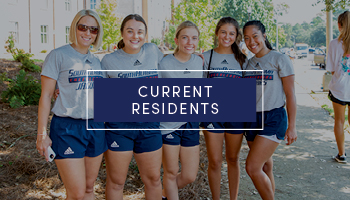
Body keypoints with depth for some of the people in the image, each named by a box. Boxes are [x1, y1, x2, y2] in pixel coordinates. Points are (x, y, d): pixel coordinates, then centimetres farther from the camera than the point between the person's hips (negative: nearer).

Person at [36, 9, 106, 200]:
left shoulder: (96, 61, 13)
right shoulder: (58, 55, -4)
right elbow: (45, 96, -6)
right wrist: (42, 134, -9)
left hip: (95, 127, 6)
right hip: (67, 129, -5)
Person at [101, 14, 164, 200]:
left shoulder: (152, 51, 4)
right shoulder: (109, 60, -3)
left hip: (150, 125, 3)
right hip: (119, 126, -2)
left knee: (153, 179, 15)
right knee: (116, 181, 9)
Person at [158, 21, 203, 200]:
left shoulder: (199, 62, 3)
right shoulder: (164, 64, -10)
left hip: (191, 124, 5)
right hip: (168, 124, -4)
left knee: (190, 176, 9)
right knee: (171, 173, 7)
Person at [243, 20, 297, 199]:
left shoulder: (280, 60, -5)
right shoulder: (248, 63, 10)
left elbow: (290, 94, -6)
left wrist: (292, 126, -9)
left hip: (274, 119, -6)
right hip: (252, 118, 6)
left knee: (252, 168, -13)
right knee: (265, 167, 12)